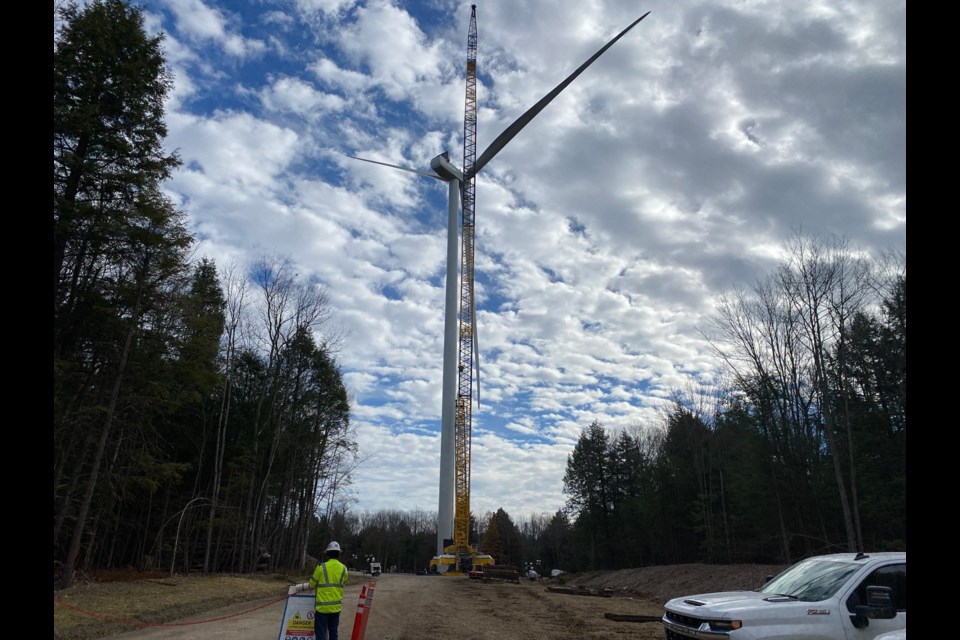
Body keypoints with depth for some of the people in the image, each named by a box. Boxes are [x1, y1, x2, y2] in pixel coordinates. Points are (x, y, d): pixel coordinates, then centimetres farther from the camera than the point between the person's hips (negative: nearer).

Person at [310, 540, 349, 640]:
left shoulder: (321, 567, -10)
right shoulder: (343, 569, 0)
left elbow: (312, 585, 1)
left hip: (322, 606, -4)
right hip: (336, 606, 4)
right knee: (334, 632, 15)